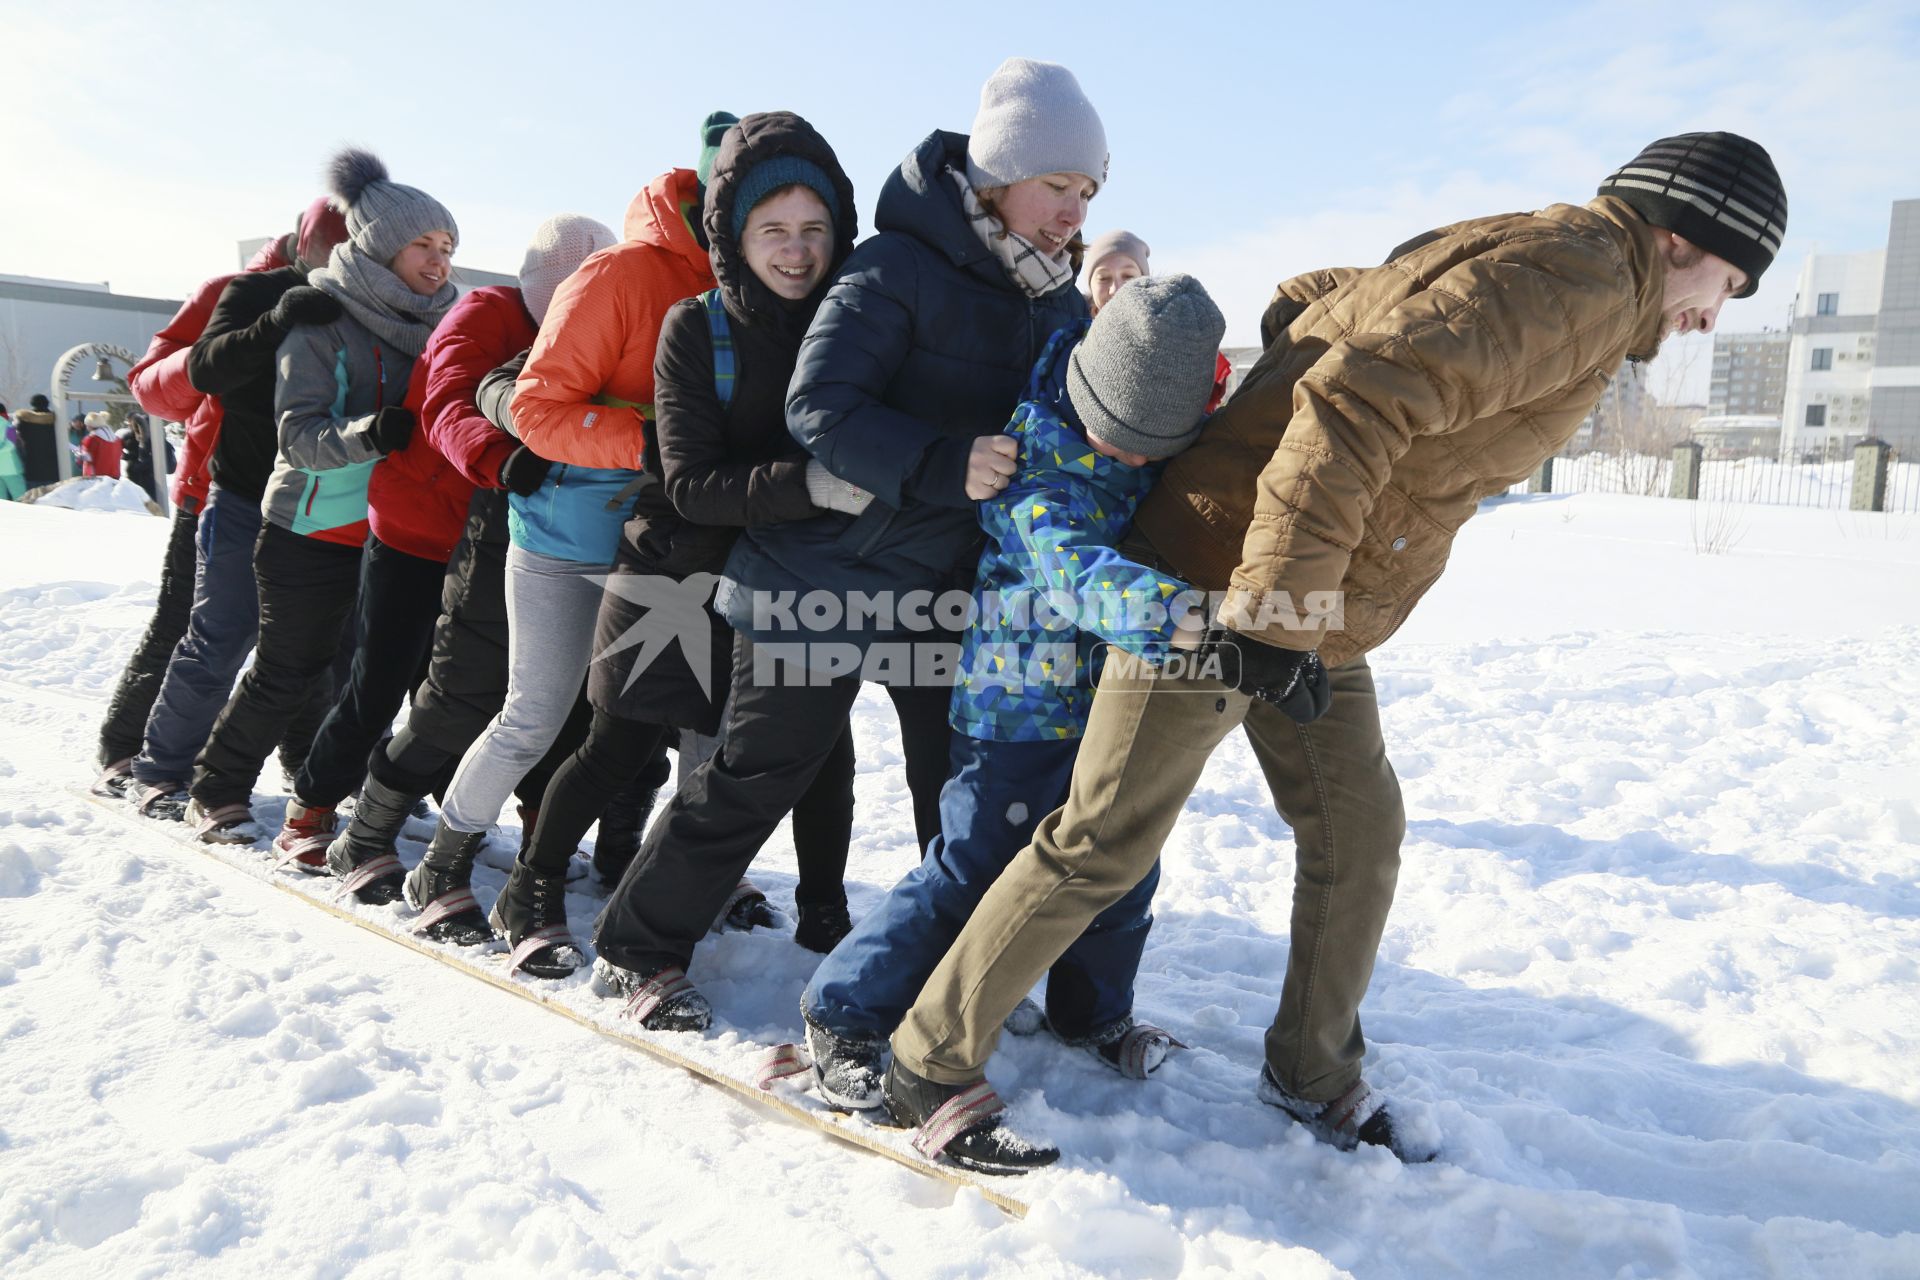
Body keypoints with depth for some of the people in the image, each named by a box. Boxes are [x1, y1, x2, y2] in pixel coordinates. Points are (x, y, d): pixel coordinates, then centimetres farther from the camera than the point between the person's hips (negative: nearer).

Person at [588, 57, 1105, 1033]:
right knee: (759, 774, 3)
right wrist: (944, 465, -35)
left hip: (956, 587, 7)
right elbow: (819, 408, -24)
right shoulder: (897, 267, -15)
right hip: (828, 576, -6)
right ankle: (636, 950, 22)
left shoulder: (1060, 303, 8)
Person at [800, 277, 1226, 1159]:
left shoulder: (1181, 446, 0)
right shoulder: (1038, 463, -22)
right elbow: (1071, 568, -39)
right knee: (969, 871, -4)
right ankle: (844, 1013, 14)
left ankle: (1092, 1010, 40)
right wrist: (1174, 610, -55)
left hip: (1117, 704, 7)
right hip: (1022, 707, -7)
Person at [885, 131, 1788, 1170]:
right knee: (1104, 848, -5)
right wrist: (1272, 608, -31)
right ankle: (931, 1060, 10)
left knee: (1359, 836, 14)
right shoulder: (1579, 275, -14)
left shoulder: (1509, 265, 17)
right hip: (1228, 592, -10)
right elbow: (1360, 398, -28)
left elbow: (1310, 298, 24)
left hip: (1313, 616, 10)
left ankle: (1312, 1078, 31)